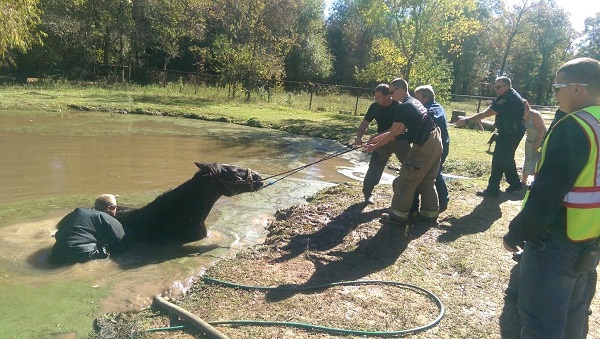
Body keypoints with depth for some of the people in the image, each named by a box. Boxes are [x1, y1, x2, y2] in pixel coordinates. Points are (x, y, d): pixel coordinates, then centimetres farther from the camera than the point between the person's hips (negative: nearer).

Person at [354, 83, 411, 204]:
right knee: (374, 167, -8)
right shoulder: (374, 107, -9)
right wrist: (359, 137, -20)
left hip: (400, 140, -2)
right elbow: (365, 123, -2)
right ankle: (367, 192, 2)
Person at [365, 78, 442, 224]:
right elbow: (399, 130, 18)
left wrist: (375, 146, 2)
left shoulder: (403, 107, -13)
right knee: (427, 181, 18)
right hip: (435, 143, 10)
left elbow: (392, 134, -9)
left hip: (424, 146, -10)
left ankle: (399, 215, 5)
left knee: (407, 179, -1)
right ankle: (430, 213, 25)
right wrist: (378, 137, 19)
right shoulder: (414, 102, 16)